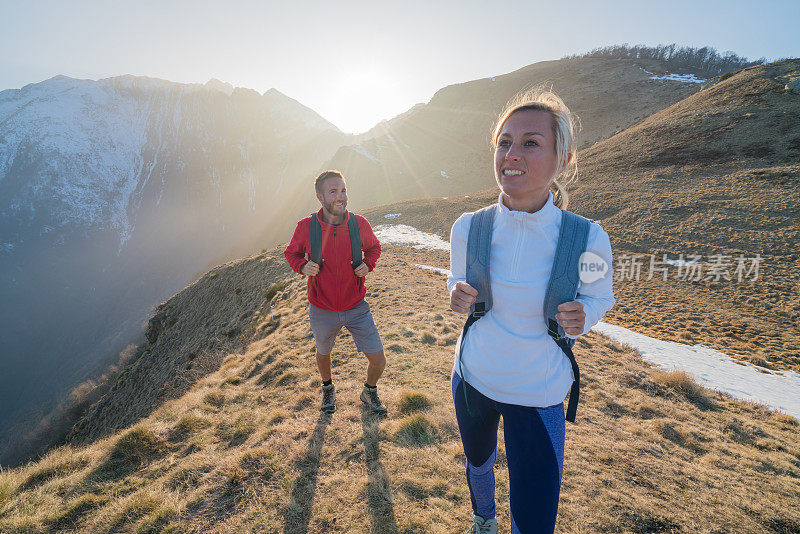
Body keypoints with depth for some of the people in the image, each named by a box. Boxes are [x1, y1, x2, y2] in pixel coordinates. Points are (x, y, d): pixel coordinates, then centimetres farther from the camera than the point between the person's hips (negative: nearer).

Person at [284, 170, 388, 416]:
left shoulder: (360, 223, -11)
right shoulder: (306, 227, -14)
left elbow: (374, 247, 9)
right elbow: (291, 253, 5)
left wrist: (367, 265, -11)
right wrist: (303, 266, -17)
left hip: (356, 308, 0)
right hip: (322, 311, 0)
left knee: (378, 361, 3)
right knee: (323, 354, 25)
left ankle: (369, 392, 37)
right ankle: (327, 388, 58)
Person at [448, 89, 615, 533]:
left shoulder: (587, 240, -20)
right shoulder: (469, 228, -15)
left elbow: (600, 297, 0)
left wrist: (582, 317, -22)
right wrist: (459, 296, -18)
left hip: (537, 396, -2)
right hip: (472, 378, 3)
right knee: (478, 464, 30)